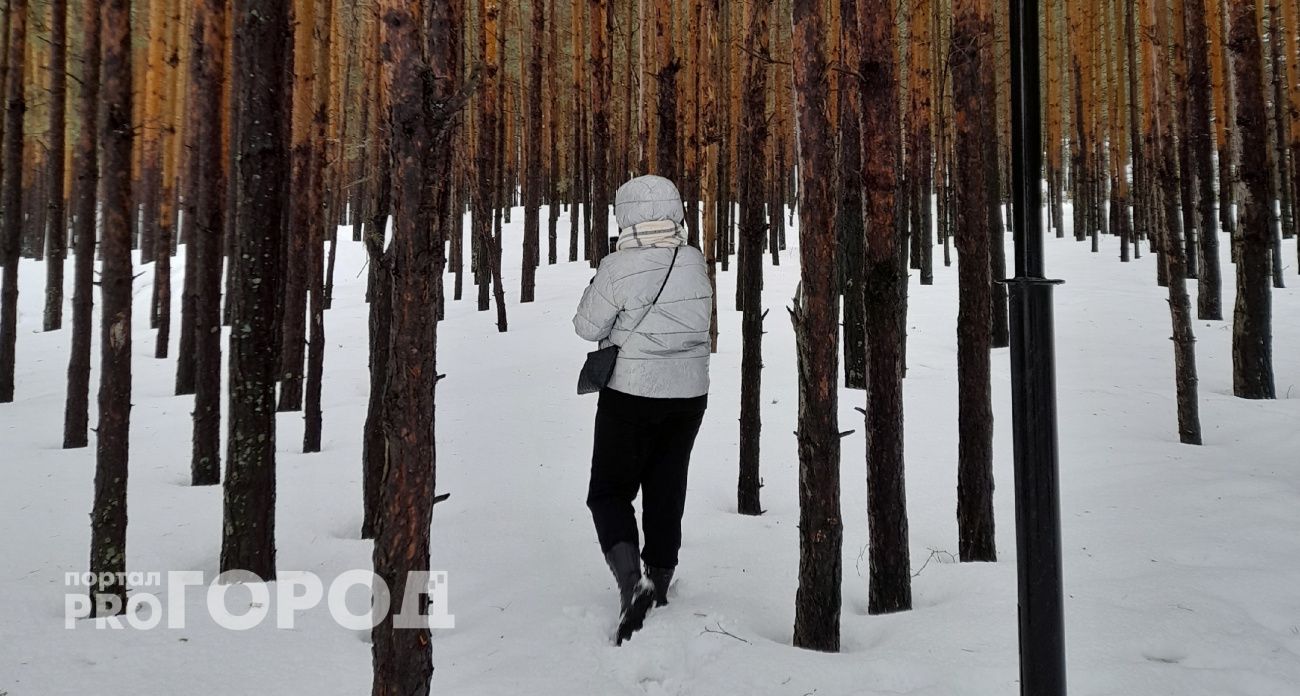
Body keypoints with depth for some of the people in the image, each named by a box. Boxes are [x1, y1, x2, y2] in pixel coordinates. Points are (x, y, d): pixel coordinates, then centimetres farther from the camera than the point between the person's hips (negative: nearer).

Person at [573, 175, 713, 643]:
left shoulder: (618, 269, -17)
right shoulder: (696, 263, -2)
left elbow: (587, 327, -8)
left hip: (631, 397, -5)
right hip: (689, 395, 5)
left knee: (610, 492, 7)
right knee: (666, 493, 16)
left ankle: (630, 581, -14)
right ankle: (659, 586, 26)